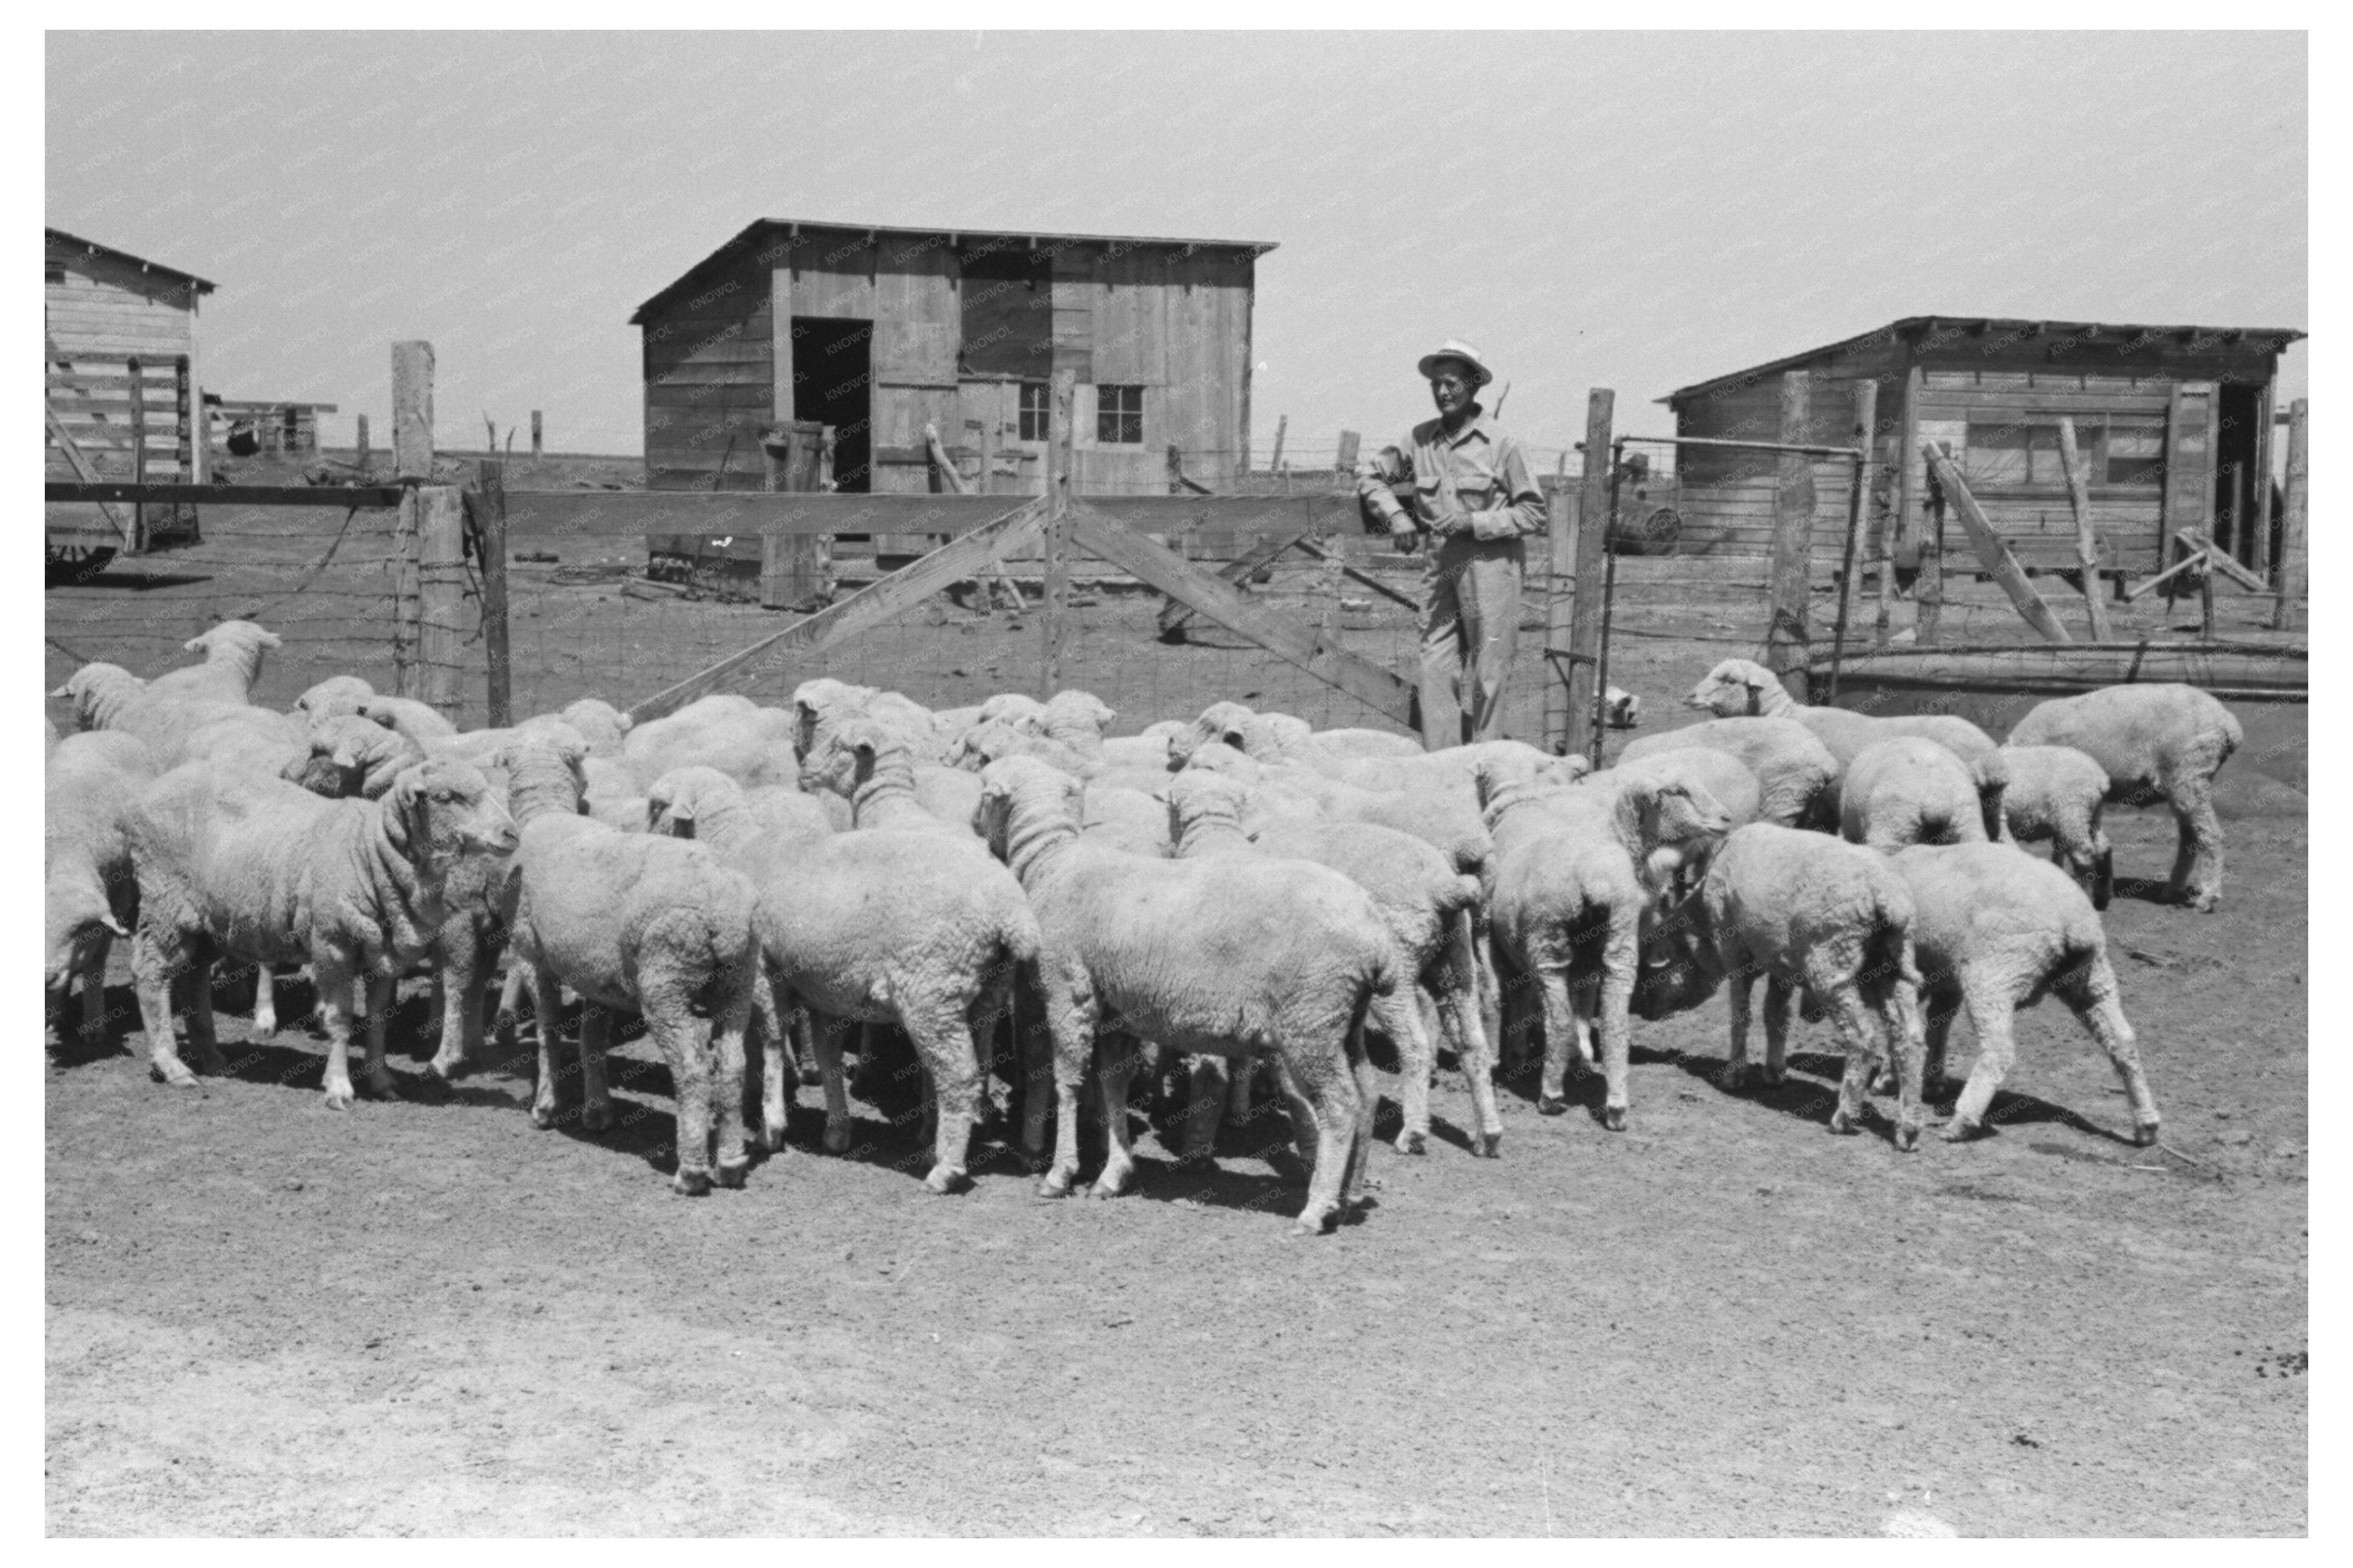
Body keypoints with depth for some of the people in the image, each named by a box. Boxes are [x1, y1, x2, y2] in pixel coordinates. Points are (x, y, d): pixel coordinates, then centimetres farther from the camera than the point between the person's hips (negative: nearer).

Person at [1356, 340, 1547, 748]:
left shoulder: (1500, 445, -7)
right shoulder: (1421, 439, 4)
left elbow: (1533, 512, -5)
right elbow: (1370, 473, 17)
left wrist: (1473, 522, -15)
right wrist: (1397, 516, 3)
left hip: (1490, 565, -4)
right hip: (1442, 564, 5)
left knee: (1488, 672, 1)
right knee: (1436, 666, 4)